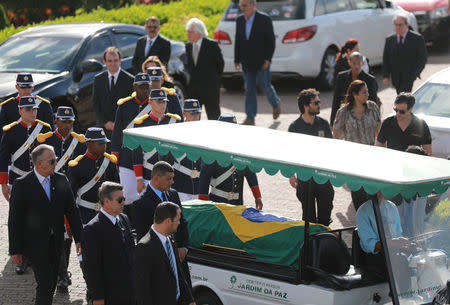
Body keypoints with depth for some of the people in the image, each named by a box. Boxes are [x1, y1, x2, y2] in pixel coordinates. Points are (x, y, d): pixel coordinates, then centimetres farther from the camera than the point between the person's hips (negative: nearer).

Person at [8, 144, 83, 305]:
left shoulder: (61, 180, 2)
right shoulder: (22, 184, -12)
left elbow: (71, 210, 8)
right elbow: (14, 220, -9)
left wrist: (79, 238, 3)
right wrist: (15, 250, -9)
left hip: (55, 243, 5)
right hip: (35, 244, -5)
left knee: (51, 283, 11)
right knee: (45, 283, -10)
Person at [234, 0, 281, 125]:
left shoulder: (265, 19, -8)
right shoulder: (240, 20, 7)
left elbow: (271, 41, -8)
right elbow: (237, 41, 12)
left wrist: (267, 59, -14)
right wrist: (237, 60, 7)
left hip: (261, 62, -4)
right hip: (247, 63, 4)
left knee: (265, 86, -2)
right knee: (249, 89, 2)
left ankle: (276, 105, 28)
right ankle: (250, 118, 4)